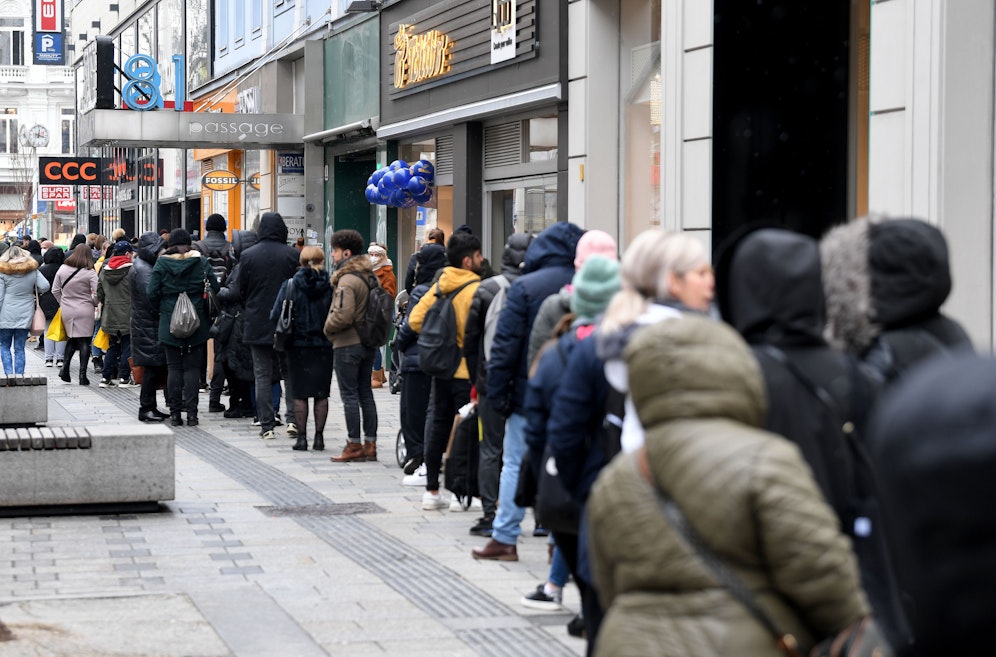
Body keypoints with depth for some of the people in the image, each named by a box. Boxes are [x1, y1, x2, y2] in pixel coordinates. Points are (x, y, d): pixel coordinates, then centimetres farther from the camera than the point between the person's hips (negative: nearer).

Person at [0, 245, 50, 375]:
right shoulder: (33, 270, 4)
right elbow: (45, 286, -4)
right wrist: (34, 291, 16)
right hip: (25, 315, 2)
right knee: (19, 348, 7)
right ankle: (19, 374, 1)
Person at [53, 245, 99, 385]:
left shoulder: (62, 269, 2)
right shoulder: (90, 273, -11)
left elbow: (55, 290, 8)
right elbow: (97, 293, -14)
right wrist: (94, 303, 6)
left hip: (67, 311, 4)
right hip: (85, 312, -4)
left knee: (72, 338, 20)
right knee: (84, 342, 1)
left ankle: (65, 367, 6)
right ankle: (82, 374, -2)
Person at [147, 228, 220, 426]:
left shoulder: (162, 263, -2)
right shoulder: (201, 262, -1)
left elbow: (152, 293, -7)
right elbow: (214, 288, -3)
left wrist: (161, 309, 10)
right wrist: (206, 311, 11)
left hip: (170, 322, 0)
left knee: (174, 367, 6)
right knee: (192, 367, 4)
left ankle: (175, 413, 4)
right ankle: (191, 413, -1)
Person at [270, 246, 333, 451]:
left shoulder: (290, 286, -5)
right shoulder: (331, 286, -5)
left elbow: (275, 315, -7)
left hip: (298, 346, -1)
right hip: (324, 347, 1)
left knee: (300, 395, 6)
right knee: (321, 394, 8)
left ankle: (302, 437, 5)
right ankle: (319, 437, 9)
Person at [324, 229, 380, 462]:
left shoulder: (347, 280, -17)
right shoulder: (370, 276, 10)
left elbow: (342, 314, -25)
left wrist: (328, 328, -7)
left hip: (347, 344, -9)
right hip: (367, 343, 9)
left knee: (349, 395, -2)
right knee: (365, 393, 12)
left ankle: (354, 445, 0)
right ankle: (370, 444, 13)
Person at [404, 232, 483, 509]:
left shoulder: (439, 285, 5)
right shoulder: (475, 288, -16)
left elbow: (415, 319, 3)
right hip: (466, 371, -6)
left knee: (437, 424, 12)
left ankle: (432, 491, 17)